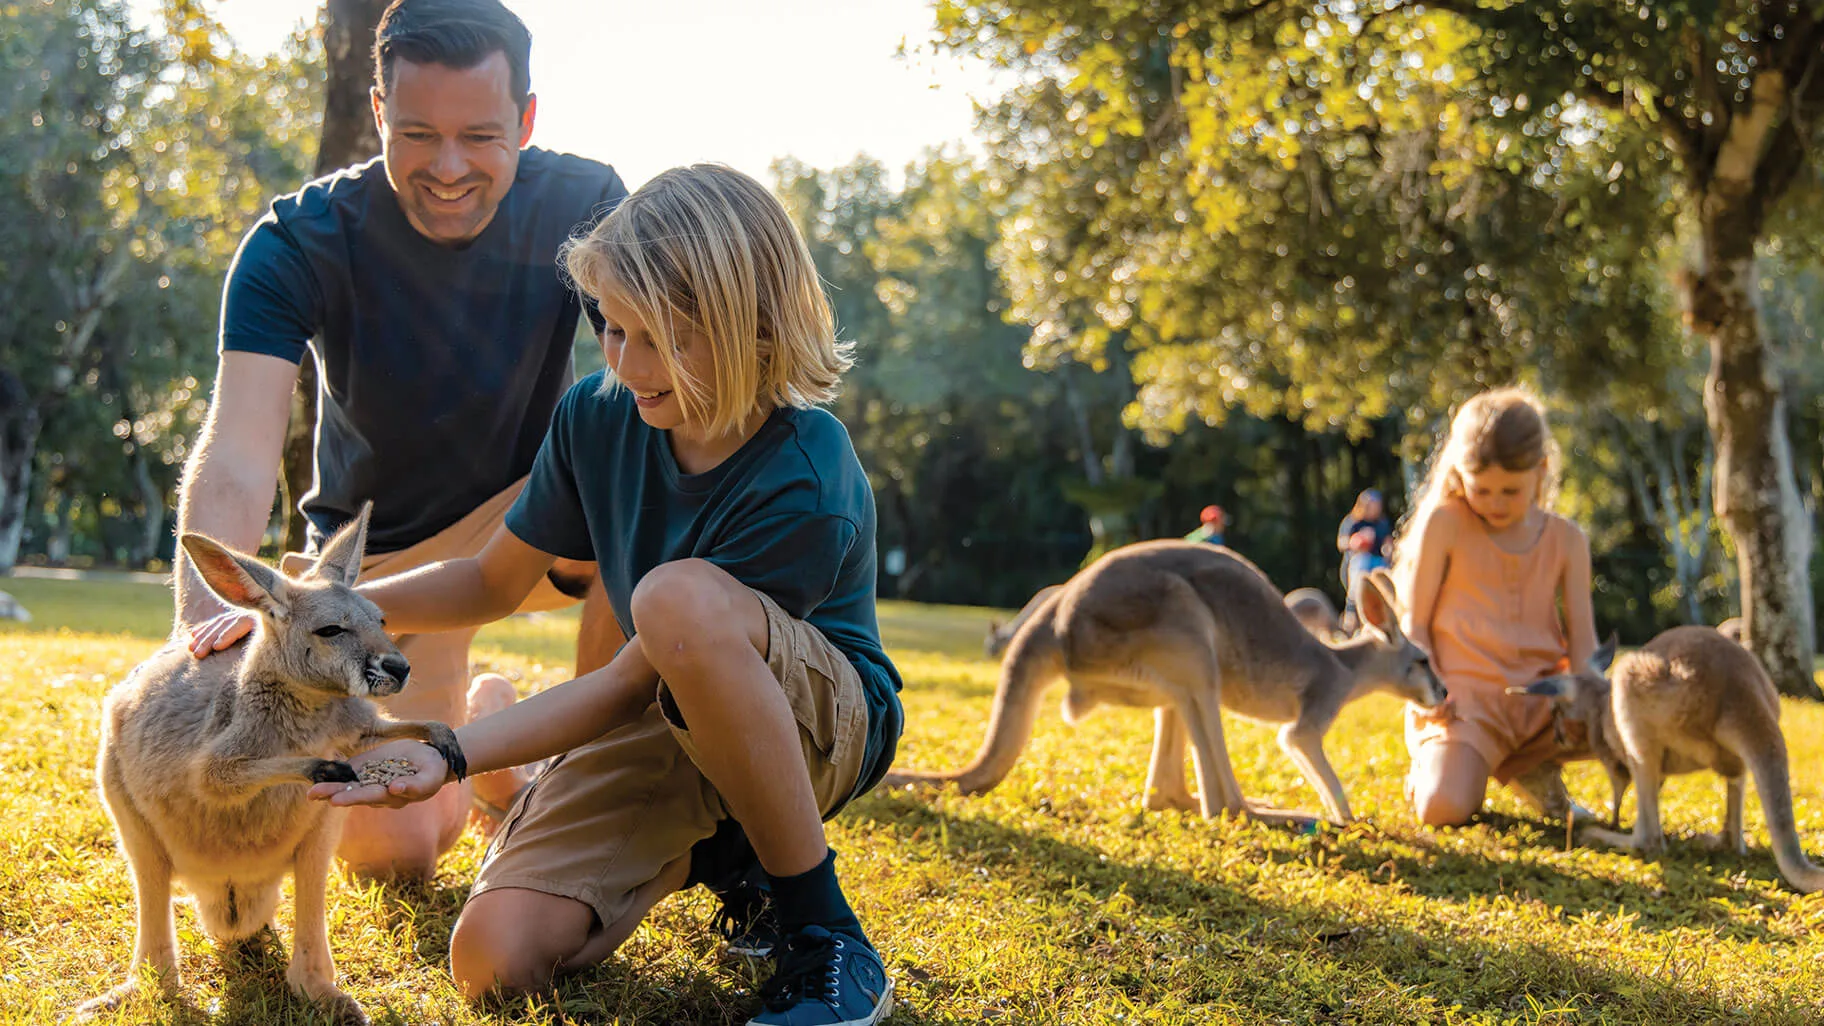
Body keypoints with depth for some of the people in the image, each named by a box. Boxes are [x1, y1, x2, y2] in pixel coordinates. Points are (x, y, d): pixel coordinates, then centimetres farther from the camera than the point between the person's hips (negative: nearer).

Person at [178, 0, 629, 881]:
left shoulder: (584, 208, -16)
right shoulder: (298, 242, -22)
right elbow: (236, 454, -33)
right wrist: (210, 608, -53)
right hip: (379, 556, 0)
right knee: (388, 851, -14)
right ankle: (477, 720, 23)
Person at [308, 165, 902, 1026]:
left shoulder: (805, 485, -28)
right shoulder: (598, 416, -7)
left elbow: (630, 685, -25)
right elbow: (492, 582, 7)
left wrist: (452, 753, -31)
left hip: (821, 719, -5)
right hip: (669, 716, 6)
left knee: (680, 596, -40)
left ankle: (824, 935, -23)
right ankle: (715, 852, 13)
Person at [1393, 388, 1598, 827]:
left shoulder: (1565, 540, 8)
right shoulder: (1444, 524, -1)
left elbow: (1583, 639, 8)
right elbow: (1414, 622, 1)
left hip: (1543, 699, 4)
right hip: (1465, 700, -4)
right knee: (1442, 809, -30)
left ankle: (1534, 770, 7)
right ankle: (1438, 763, 10)